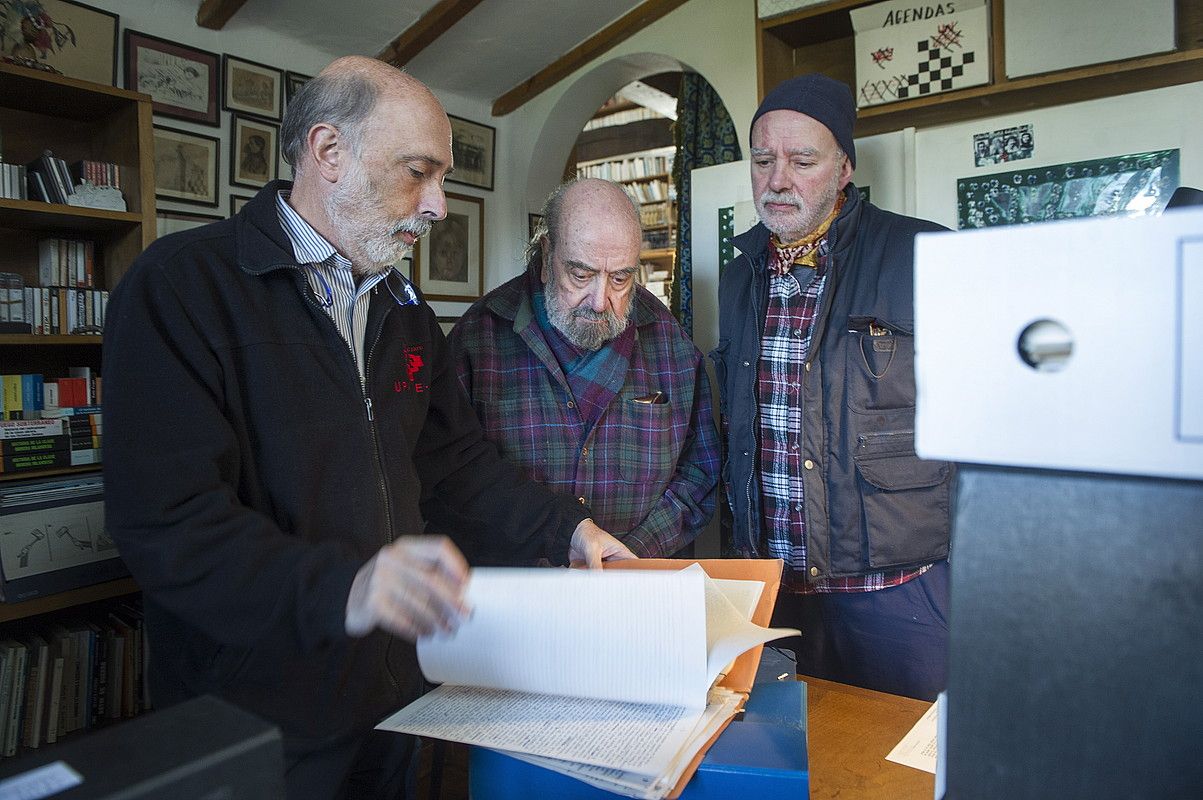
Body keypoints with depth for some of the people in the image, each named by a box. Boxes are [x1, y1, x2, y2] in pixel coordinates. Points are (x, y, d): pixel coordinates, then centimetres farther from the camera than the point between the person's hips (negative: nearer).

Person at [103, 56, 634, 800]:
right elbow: (164, 518, -24)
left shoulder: (406, 310, 8)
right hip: (249, 716, -6)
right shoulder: (183, 284, -15)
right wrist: (339, 587, -37)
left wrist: (566, 528, 2)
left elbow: (459, 456, 13)